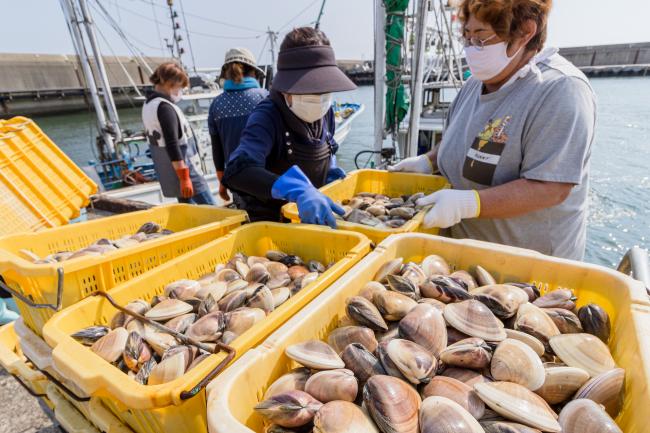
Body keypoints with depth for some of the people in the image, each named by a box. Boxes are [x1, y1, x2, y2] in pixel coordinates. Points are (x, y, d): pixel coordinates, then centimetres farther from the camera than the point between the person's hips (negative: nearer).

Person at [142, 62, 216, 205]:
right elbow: (172, 145, -23)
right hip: (184, 170, -10)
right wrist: (184, 178, -22)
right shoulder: (164, 107, -17)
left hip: (167, 174, 10)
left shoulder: (148, 105, 13)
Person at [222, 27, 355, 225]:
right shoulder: (267, 117, -20)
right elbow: (236, 171, -36)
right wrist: (298, 190, -48)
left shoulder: (326, 112, 0)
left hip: (312, 219, 5)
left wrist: (331, 170, -1)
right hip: (269, 222, -5)